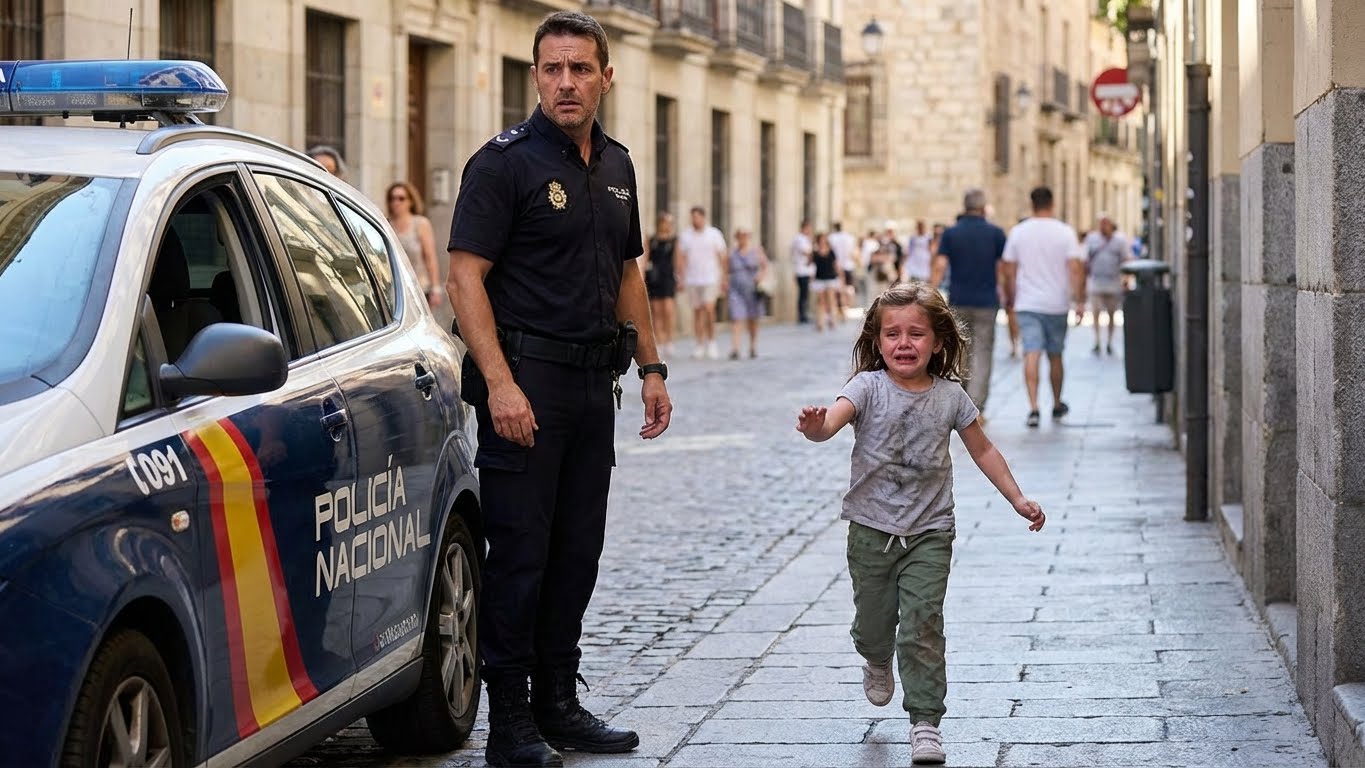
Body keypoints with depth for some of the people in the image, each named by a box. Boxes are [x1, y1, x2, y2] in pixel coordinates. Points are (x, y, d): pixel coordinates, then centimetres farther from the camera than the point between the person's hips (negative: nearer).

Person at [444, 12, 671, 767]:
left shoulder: (615, 165, 13)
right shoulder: (505, 162, -9)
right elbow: (466, 279, -15)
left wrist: (650, 367, 16)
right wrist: (500, 383, -23)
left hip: (593, 381, 7)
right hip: (526, 379, -7)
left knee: (576, 553, 12)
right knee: (519, 554, -4)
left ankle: (557, 704, 22)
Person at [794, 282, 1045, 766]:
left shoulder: (950, 398, -3)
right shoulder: (868, 388, -9)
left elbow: (982, 450, 11)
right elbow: (832, 421, -28)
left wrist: (1018, 499, 10)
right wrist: (815, 428, -52)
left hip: (929, 532, 0)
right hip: (871, 530, 0)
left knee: (922, 627, -10)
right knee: (873, 620, 15)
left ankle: (926, 720, -1)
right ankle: (877, 662, 51)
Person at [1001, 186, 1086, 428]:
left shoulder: (1018, 232, 0)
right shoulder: (1065, 232, -4)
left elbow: (1009, 271, 3)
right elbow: (1076, 269, -9)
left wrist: (1010, 298, 15)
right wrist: (1080, 301, -6)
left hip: (1027, 305, 0)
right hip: (1056, 304, 0)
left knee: (1031, 355, -7)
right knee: (1055, 356, 14)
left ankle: (1033, 408, -20)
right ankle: (1057, 404, 29)